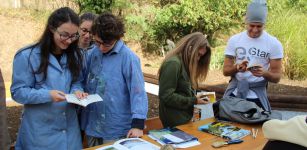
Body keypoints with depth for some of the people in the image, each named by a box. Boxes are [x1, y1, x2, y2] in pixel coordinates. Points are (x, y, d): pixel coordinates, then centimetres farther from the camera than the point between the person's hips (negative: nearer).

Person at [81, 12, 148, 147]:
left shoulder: (128, 57, -16)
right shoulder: (94, 53, 2)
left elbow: (138, 91, -17)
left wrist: (138, 124, -21)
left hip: (116, 130, -6)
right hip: (92, 126, 6)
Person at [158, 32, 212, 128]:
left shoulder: (184, 63, 13)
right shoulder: (173, 63, -17)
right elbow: (167, 96, -21)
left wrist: (195, 98, -2)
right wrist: (193, 101, -17)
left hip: (185, 117, 9)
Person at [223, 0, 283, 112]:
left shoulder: (274, 44, -6)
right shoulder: (234, 40, -1)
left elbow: (276, 77, -5)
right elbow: (226, 71, 1)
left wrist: (264, 73, -26)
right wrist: (237, 68, -20)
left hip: (256, 96, -1)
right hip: (234, 93, 2)